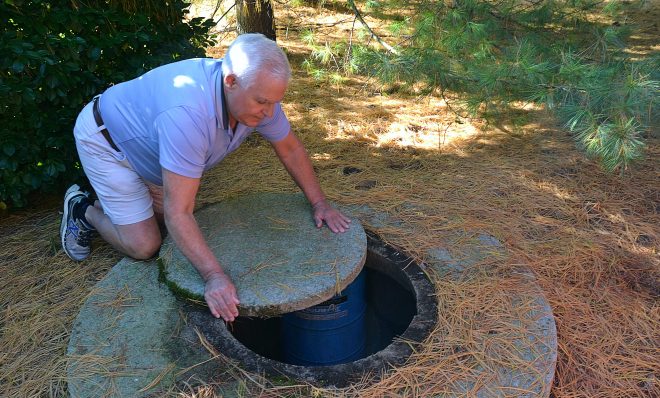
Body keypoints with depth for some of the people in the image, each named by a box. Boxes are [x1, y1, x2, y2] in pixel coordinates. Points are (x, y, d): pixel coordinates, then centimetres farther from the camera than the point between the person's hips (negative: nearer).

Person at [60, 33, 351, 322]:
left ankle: (105, 203, 34)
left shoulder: (256, 93, -21)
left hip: (145, 139, 7)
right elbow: (178, 213, -42)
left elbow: (290, 149, -6)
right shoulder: (188, 114, -44)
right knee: (144, 245, -8)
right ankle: (84, 211, 18)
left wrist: (319, 203, -8)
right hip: (105, 140, -7)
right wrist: (213, 276, -45)